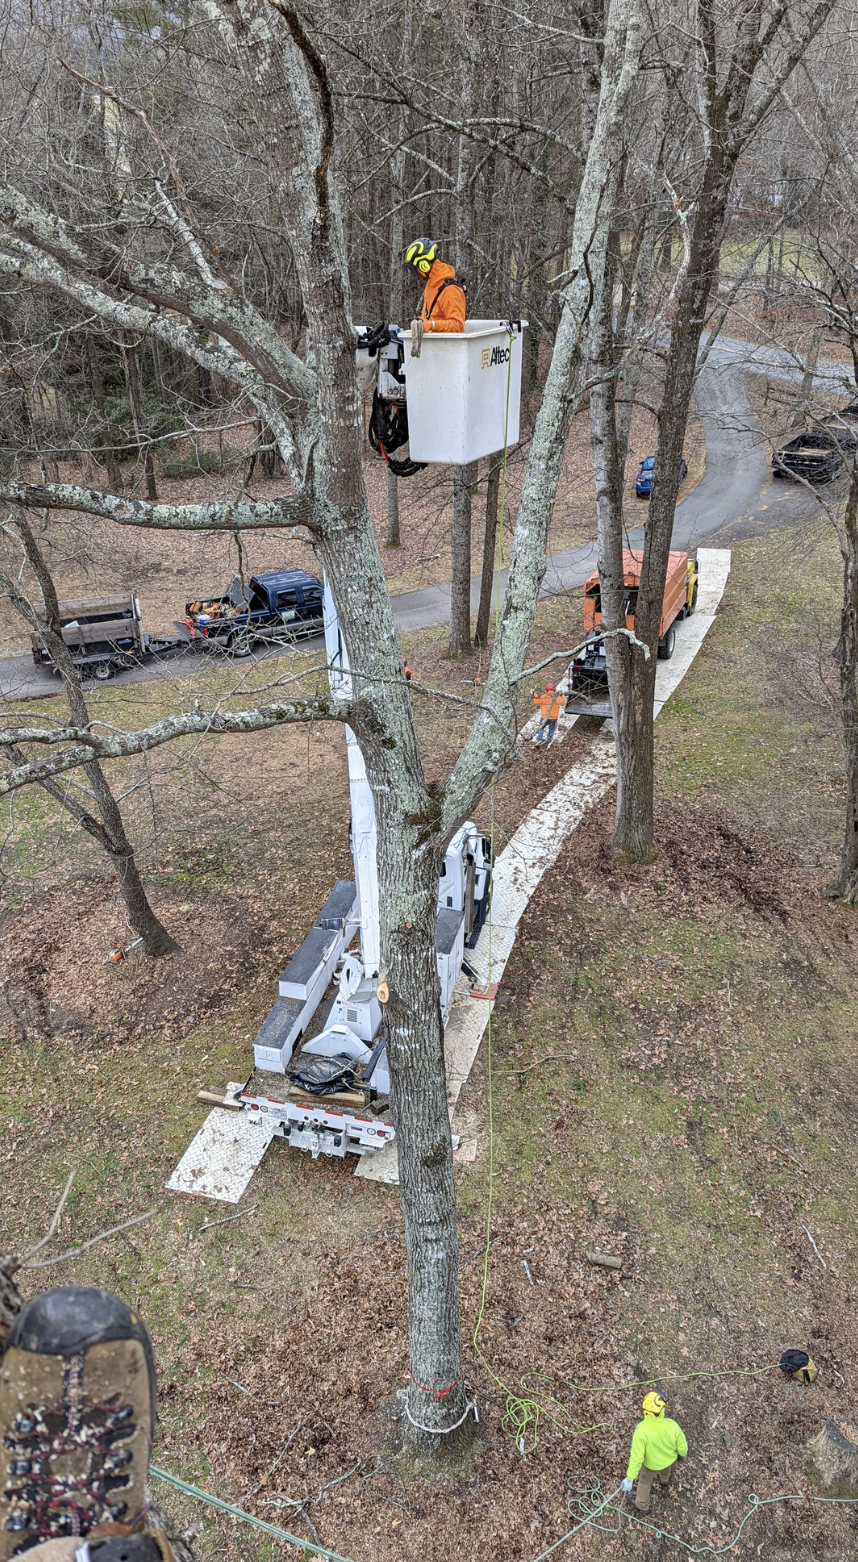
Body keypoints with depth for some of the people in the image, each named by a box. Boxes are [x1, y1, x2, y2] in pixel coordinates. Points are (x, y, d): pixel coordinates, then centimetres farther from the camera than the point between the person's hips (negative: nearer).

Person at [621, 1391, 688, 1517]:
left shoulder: (641, 1430, -44)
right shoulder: (672, 1426, -37)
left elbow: (636, 1457, -35)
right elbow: (682, 1446, -18)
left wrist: (630, 1478, -22)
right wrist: (682, 1453, 7)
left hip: (652, 1462, -2)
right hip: (670, 1458, 3)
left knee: (645, 1480, 29)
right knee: (665, 1467, 39)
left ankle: (641, 1506, 54)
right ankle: (664, 1480, 72)